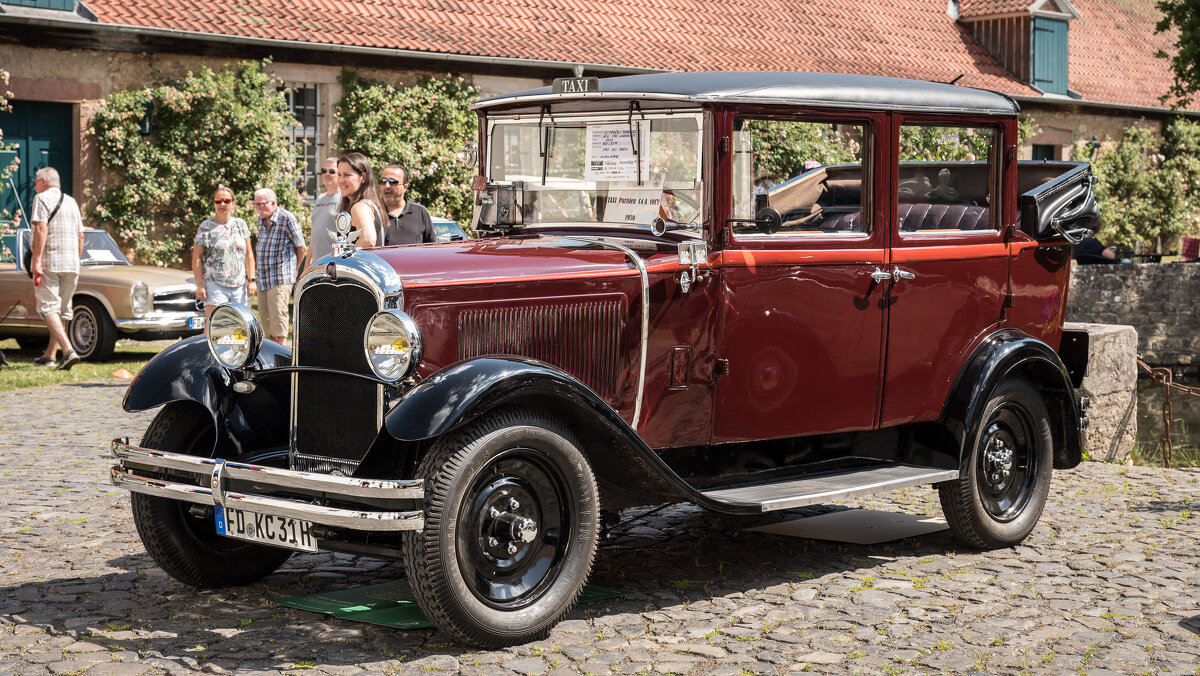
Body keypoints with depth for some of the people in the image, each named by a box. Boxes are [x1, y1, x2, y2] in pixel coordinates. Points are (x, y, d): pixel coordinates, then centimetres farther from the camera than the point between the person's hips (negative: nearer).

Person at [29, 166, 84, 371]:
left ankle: (69, 350, -27)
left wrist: (36, 261, -19)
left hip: (48, 262, -7)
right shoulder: (71, 202, 17)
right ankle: (50, 355, 21)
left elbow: (41, 229, -16)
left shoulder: (42, 199, -4)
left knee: (49, 308, -9)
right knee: (63, 310, 12)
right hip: (71, 264, 7)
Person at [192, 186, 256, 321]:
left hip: (239, 287, 4)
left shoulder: (241, 224, 12)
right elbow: (196, 258, -1)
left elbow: (249, 254, 15)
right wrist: (199, 285, -7)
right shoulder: (206, 227, 0)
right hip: (215, 285, -4)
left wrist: (251, 279, 7)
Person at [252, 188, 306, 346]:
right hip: (263, 279, 8)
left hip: (280, 279, -8)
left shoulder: (286, 218, -11)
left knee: (278, 315, -13)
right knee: (265, 316, 10)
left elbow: (301, 247, -3)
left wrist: (295, 269, 7)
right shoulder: (261, 219, 12)